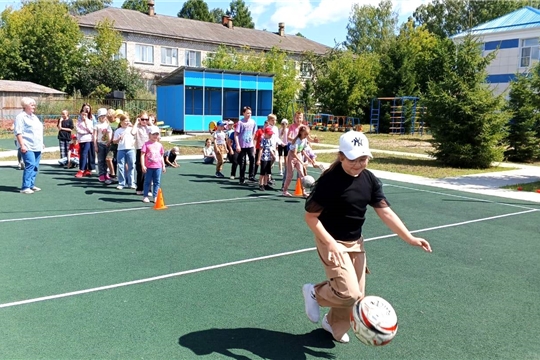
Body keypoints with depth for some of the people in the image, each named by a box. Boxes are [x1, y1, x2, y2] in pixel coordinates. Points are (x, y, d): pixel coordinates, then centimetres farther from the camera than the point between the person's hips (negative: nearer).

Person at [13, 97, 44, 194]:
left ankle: (31, 185, 16)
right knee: (30, 165, -16)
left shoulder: (34, 117, 19)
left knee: (35, 166, 8)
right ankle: (25, 187, -15)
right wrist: (22, 145, -20)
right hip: (27, 147, -8)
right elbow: (18, 132, -13)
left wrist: (41, 143, 22)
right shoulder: (21, 117, -7)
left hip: (37, 147, 8)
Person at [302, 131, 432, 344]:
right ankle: (314, 292, 15)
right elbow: (310, 216, -18)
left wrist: (409, 238, -8)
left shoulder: (370, 180, -4)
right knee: (349, 293, -16)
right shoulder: (329, 181, -22)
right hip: (332, 242, -6)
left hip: (356, 243, 7)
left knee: (357, 295, 13)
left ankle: (334, 324, 41)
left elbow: (385, 212, -1)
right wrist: (330, 243, -27)